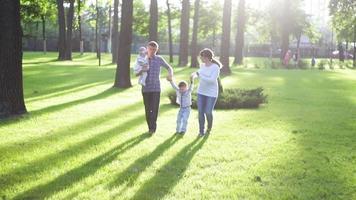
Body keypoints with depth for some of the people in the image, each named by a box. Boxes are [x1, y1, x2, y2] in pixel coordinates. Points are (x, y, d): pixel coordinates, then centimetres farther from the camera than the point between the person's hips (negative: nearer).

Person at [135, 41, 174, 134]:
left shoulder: (159, 59, 1)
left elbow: (169, 68, 11)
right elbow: (136, 73, 4)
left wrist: (170, 74, -11)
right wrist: (141, 71, -19)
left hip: (156, 88, -2)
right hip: (145, 88, 2)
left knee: (155, 108, -12)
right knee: (147, 109, 6)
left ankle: (152, 127, -8)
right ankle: (151, 127, 17)